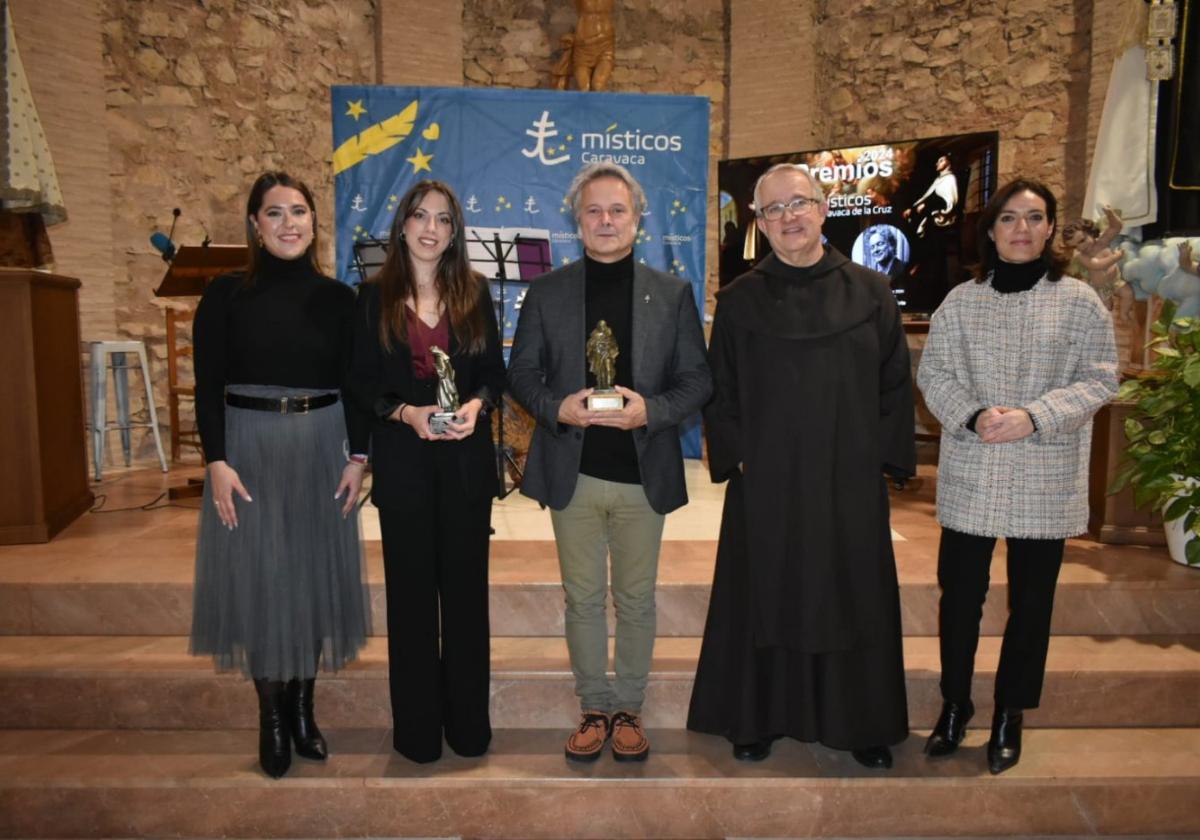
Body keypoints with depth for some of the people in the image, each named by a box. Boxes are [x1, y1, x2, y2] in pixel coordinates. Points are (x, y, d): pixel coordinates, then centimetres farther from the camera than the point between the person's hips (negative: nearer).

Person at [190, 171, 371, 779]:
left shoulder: (336, 298, 3)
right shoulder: (225, 295, -2)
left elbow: (355, 385, 5)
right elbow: (207, 386, -3)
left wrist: (358, 456, -3)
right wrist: (217, 462, -12)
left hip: (320, 449, 2)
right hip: (249, 449, -1)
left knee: (315, 575, 8)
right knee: (258, 579, 3)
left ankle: (302, 708, 25)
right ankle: (271, 717, 20)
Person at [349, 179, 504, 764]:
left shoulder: (474, 292, 6)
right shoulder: (375, 296, 3)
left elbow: (495, 371, 7)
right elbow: (362, 382, 2)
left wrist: (477, 404, -13)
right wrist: (405, 412, -15)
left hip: (466, 458, 1)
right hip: (402, 459, -1)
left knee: (465, 586, 7)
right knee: (411, 590, 6)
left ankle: (469, 721, 24)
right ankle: (417, 727, 22)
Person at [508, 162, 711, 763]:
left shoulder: (672, 294, 4)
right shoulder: (546, 292, 5)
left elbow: (697, 379, 2)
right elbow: (521, 372, 5)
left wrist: (650, 410, -16)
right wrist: (556, 408, -14)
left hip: (643, 473, 0)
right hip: (572, 472, 1)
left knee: (636, 599, 11)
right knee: (583, 599, 11)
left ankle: (629, 710, 29)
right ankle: (594, 709, 29)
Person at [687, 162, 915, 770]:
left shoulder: (871, 293, 4)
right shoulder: (739, 300, 2)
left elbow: (896, 382, 6)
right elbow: (718, 391, 3)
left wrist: (883, 455, -2)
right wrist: (736, 456, -5)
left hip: (850, 483, 1)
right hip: (765, 485, 0)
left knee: (854, 599, 10)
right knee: (764, 598, 8)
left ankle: (863, 723, 29)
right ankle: (755, 719, 25)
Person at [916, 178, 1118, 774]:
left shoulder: (1079, 301, 1)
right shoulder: (961, 301, 4)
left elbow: (1099, 380, -3)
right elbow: (933, 372, 1)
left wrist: (1033, 417, -18)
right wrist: (973, 415, -17)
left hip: (1046, 480, 0)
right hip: (970, 477, 1)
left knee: (1030, 601, 9)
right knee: (959, 594, 7)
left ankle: (1010, 715, 27)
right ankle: (955, 705, 26)